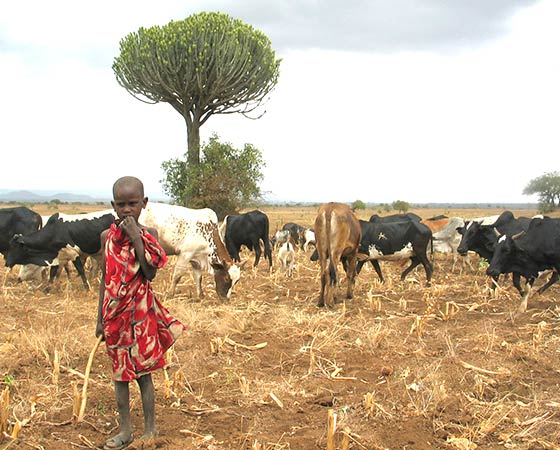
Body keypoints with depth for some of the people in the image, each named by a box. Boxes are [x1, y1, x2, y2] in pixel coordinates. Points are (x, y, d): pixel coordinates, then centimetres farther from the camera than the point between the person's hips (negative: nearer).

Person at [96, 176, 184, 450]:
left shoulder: (148, 234, -6)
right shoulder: (107, 236, 2)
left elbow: (151, 273, -19)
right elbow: (105, 279, 7)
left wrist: (137, 238, -23)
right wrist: (100, 319, 9)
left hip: (141, 312, -3)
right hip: (115, 314, 3)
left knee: (143, 372, 4)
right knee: (120, 373, 11)